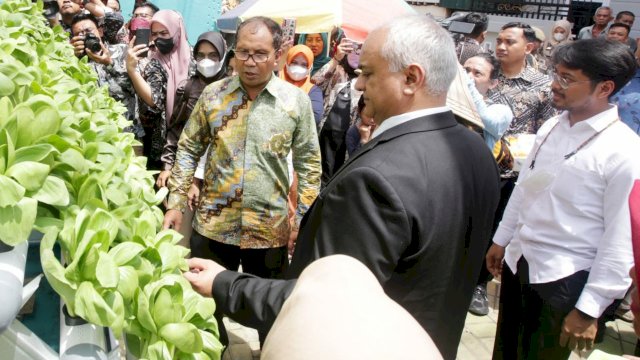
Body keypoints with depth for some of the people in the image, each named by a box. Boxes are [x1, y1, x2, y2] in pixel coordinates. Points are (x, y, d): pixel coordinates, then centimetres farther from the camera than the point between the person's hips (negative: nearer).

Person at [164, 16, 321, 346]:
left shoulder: (296, 100, -4)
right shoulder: (213, 94, -1)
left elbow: (309, 163, 1)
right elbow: (188, 149, 6)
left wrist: (306, 219, -3)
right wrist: (175, 204, 0)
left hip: (271, 228, -1)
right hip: (213, 224, 2)